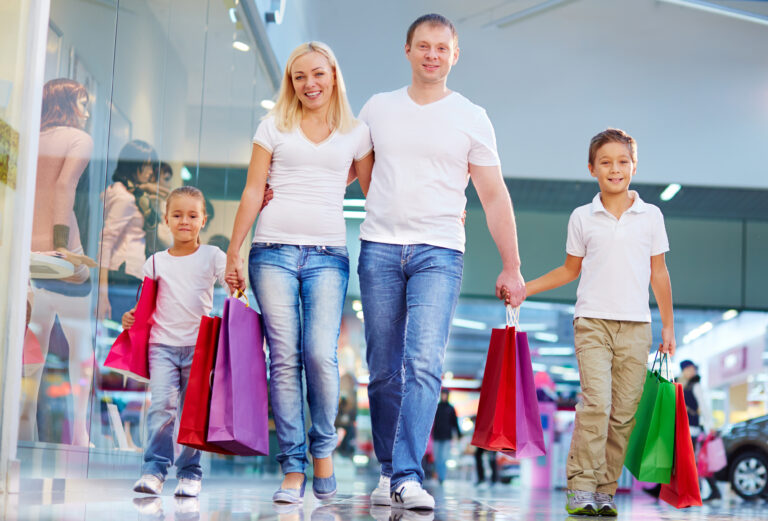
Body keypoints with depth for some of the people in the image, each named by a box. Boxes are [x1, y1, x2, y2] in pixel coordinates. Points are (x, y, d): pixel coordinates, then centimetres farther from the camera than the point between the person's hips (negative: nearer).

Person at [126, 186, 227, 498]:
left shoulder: (212, 256, 6)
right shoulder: (156, 262, 11)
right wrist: (131, 318, -2)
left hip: (199, 345, -1)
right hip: (162, 344, 1)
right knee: (161, 405, -13)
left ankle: (190, 472, 8)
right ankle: (154, 469, -8)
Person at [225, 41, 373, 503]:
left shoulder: (356, 133, 13)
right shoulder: (274, 127, 12)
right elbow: (253, 192, 10)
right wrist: (234, 253, 7)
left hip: (328, 256, 0)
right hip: (273, 252, 0)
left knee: (321, 353, -16)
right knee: (285, 358, -5)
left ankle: (324, 451, 6)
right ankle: (294, 469, 1)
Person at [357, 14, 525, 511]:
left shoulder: (472, 118, 6)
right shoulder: (378, 108, 12)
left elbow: (494, 196, 7)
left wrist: (512, 268, 4)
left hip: (439, 252, -2)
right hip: (380, 249, 2)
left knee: (424, 363, -17)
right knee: (383, 369, 4)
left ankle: (408, 478, -19)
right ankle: (388, 471, 16)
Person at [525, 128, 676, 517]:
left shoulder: (651, 216, 9)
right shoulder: (582, 218, 8)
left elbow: (659, 273, 13)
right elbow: (570, 270, 18)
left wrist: (668, 326, 12)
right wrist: (523, 288, 10)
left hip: (636, 325, 1)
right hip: (593, 321, -1)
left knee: (624, 412, 0)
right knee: (596, 402, -16)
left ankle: (606, 490, 7)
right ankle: (580, 488, -12)